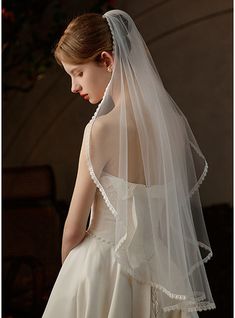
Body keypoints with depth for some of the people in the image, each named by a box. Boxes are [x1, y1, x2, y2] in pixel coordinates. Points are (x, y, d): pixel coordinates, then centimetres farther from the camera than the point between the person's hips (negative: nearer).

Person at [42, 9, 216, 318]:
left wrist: (67, 264, 6)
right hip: (161, 266, 6)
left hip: (104, 266, -6)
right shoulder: (173, 118, -2)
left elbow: (74, 229, -12)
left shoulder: (103, 129, -20)